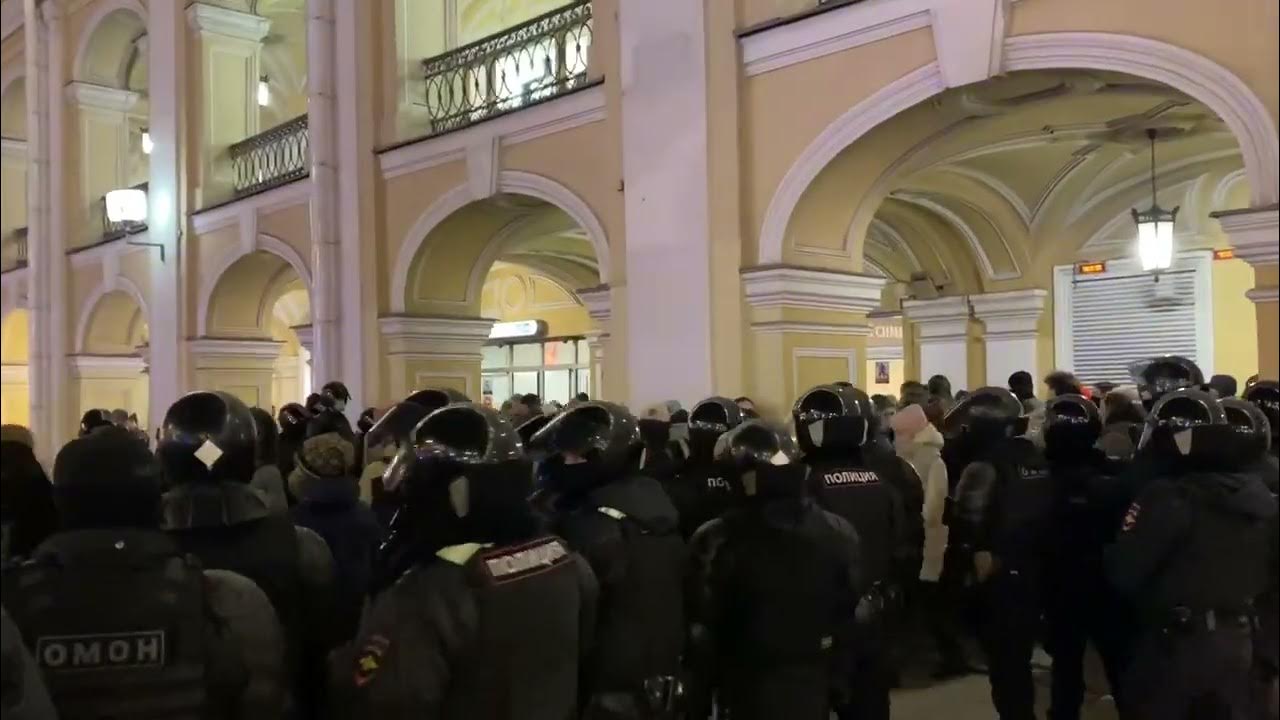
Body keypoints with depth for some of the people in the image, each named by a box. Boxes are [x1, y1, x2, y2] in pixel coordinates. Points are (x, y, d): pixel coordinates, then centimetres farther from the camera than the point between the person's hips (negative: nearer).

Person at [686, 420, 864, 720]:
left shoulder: (719, 540, -16)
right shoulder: (838, 533, -4)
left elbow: (703, 628, -10)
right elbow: (849, 618, 2)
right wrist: (838, 682, 12)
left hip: (751, 687, -3)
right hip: (814, 685, 3)